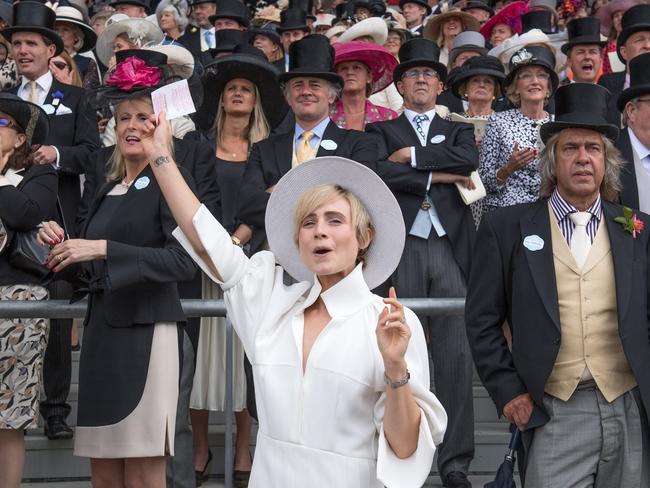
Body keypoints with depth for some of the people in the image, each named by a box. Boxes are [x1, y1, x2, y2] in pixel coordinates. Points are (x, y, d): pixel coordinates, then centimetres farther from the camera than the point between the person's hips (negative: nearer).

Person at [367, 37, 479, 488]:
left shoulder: (458, 130, 21)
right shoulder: (382, 132, 14)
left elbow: (468, 160, -2)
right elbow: (380, 173, -7)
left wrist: (413, 156, -3)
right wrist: (439, 176, -5)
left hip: (451, 248, 1)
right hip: (402, 248, -1)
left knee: (456, 357, -3)